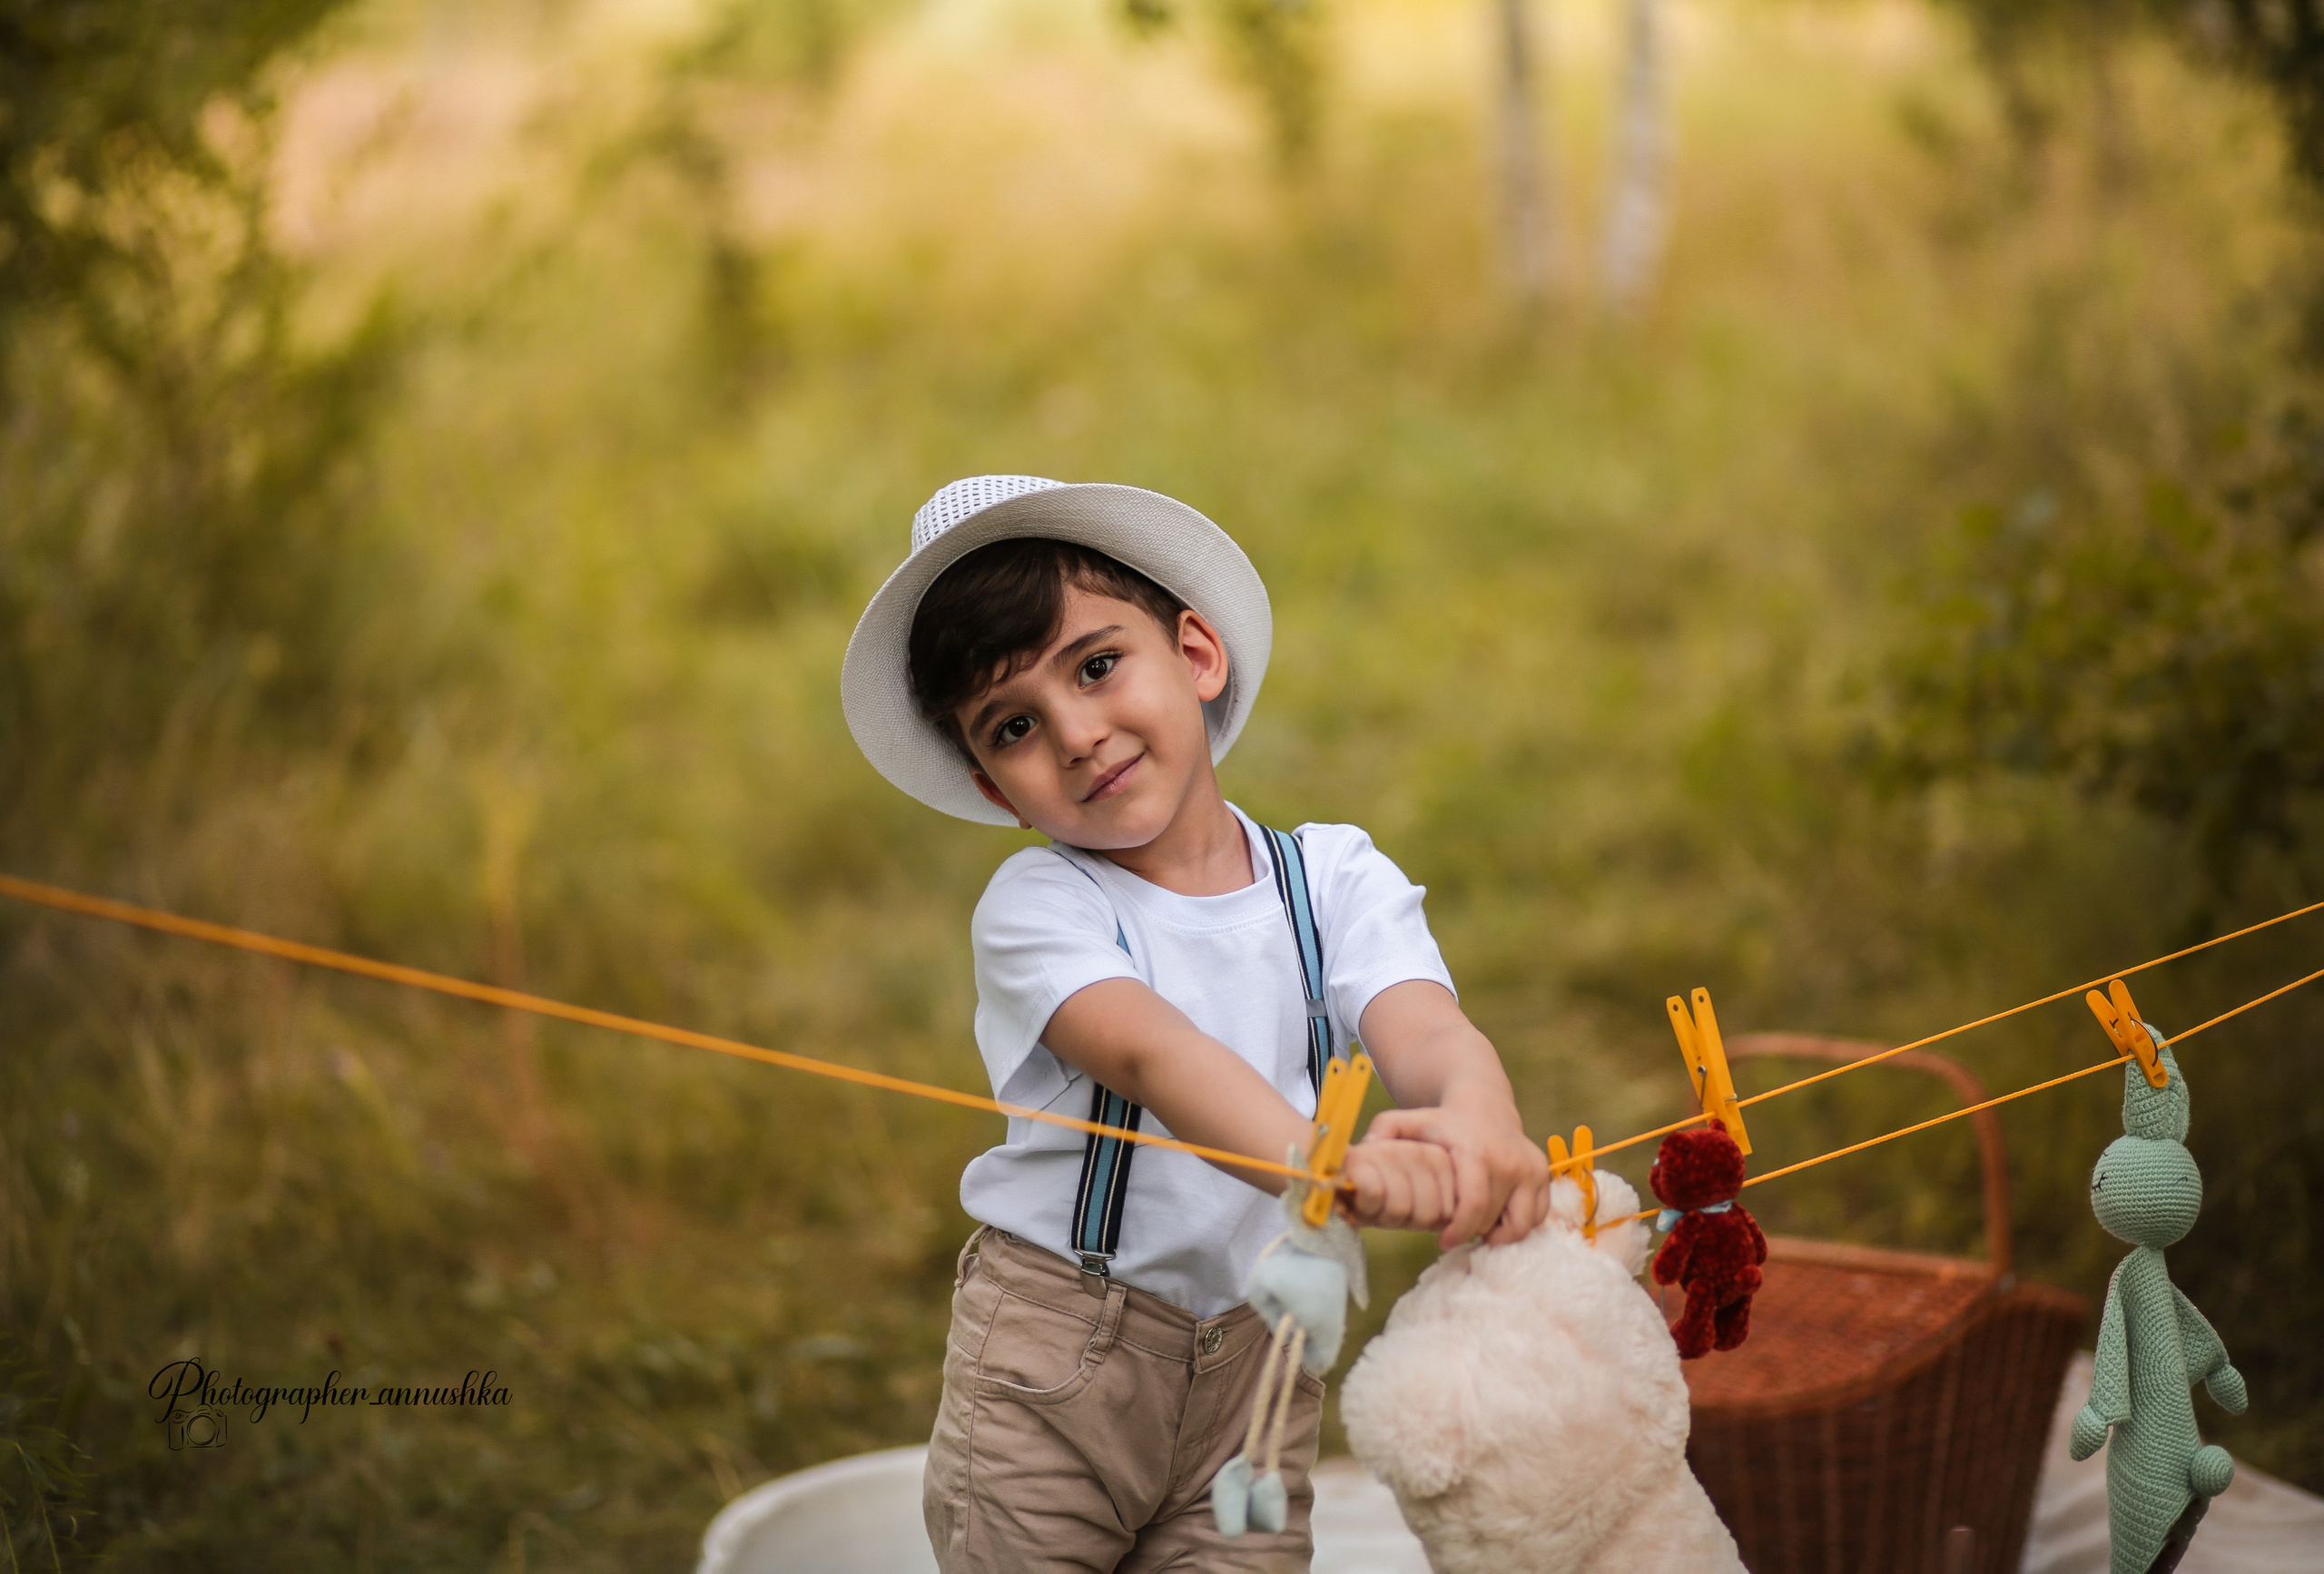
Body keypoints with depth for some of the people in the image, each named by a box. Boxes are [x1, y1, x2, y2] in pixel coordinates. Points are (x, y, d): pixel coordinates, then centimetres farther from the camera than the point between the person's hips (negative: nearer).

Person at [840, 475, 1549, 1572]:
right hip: (1056, 1359, -2)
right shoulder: (1037, 908, -10)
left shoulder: (1336, 879, 0)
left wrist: (1473, 1118, -45)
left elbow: (1426, 1032, -19)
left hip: (1260, 1361, 2)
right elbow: (1151, 1054, -29)